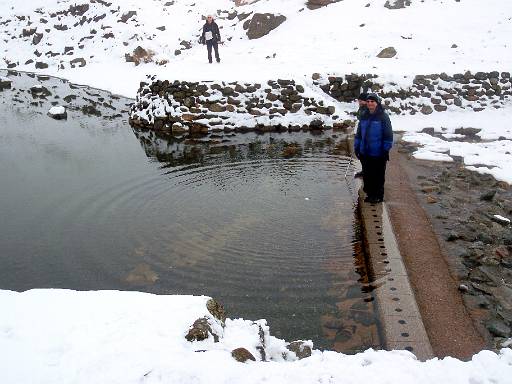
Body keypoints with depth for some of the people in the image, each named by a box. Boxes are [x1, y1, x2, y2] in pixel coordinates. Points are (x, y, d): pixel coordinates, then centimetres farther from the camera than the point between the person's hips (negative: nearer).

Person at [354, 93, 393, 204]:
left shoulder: (383, 117, -8)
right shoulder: (364, 117, 9)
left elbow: (388, 135, -9)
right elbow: (359, 133, 16)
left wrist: (386, 150, -11)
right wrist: (356, 147, 13)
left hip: (378, 154, -6)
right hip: (365, 153, 6)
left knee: (378, 176, 3)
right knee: (367, 174, 12)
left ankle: (378, 196, 15)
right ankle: (370, 193, 25)